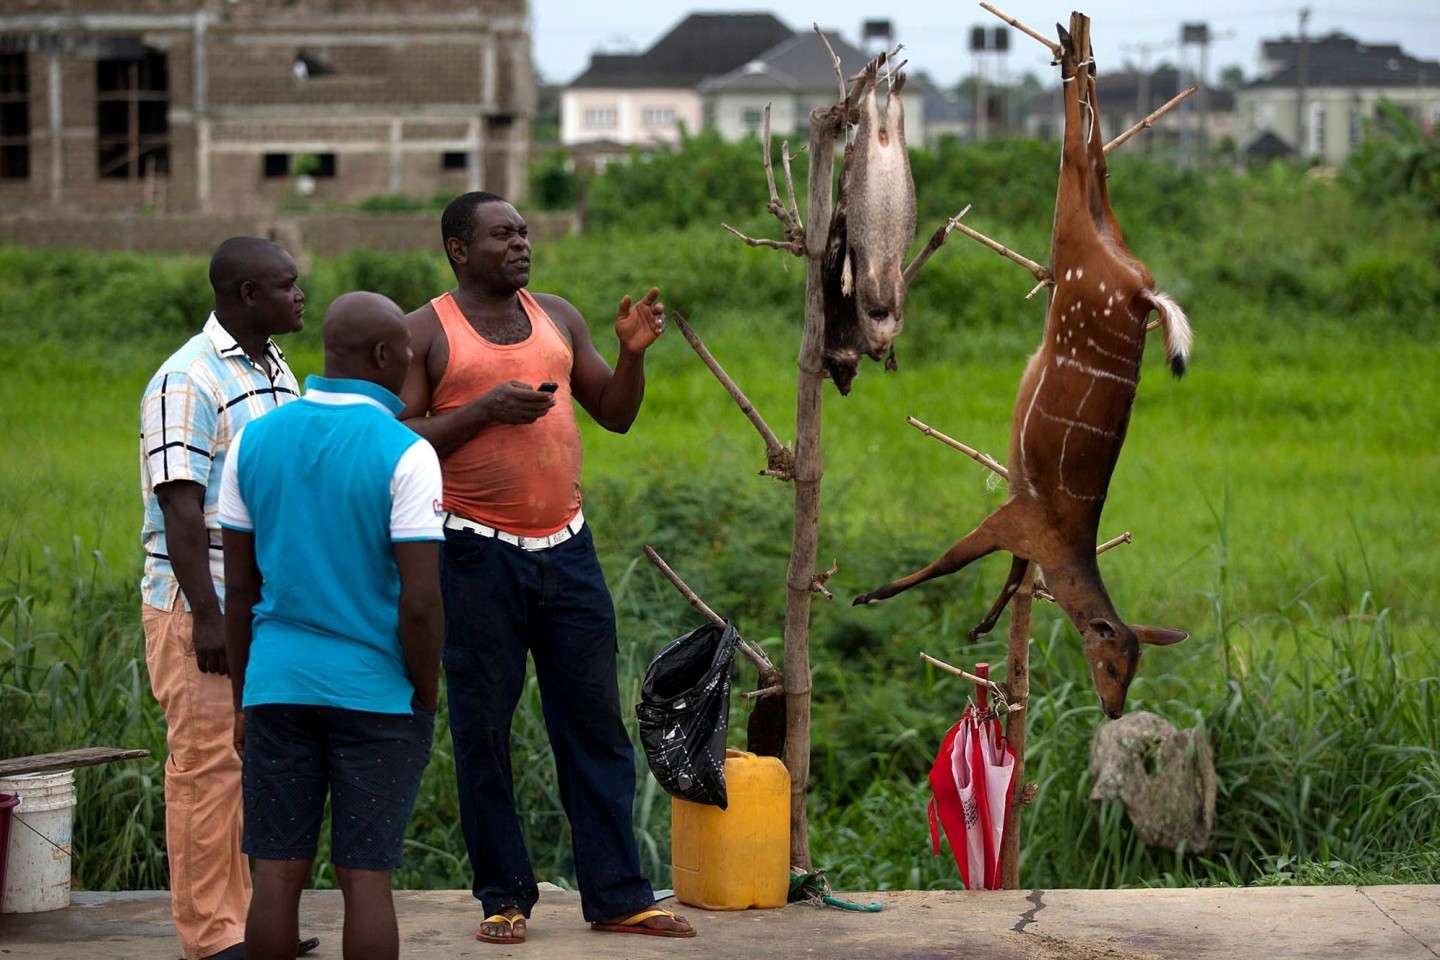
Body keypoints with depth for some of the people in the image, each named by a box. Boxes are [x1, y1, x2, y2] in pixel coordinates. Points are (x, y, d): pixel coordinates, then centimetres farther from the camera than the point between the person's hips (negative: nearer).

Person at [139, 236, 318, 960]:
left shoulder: (277, 371, 14)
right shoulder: (189, 380, -14)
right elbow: (180, 506, -18)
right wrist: (206, 616, -21)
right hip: (202, 607, -8)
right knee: (208, 765, -3)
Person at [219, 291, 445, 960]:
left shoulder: (256, 440, 3)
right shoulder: (404, 454, -12)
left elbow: (239, 587, 7)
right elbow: (419, 602, -15)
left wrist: (243, 700, 15)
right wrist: (426, 703, -2)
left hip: (278, 685, 4)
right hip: (376, 692, -4)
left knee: (277, 875, 7)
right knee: (365, 878, 2)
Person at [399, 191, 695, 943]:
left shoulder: (557, 317, 13)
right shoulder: (425, 331, -1)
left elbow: (615, 414, 17)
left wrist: (633, 352, -2)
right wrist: (484, 409, -18)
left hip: (566, 548, 4)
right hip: (478, 555, -4)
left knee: (596, 725, 4)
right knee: (483, 732, 2)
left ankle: (618, 896, 9)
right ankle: (504, 897, 13)